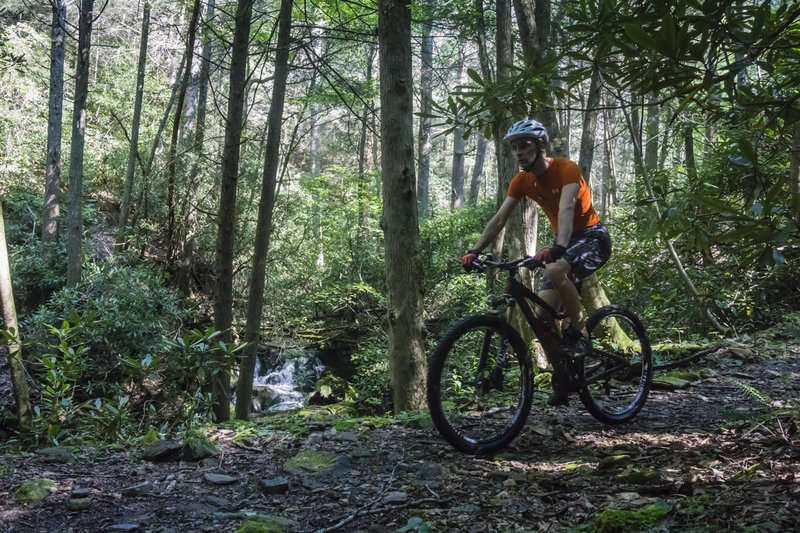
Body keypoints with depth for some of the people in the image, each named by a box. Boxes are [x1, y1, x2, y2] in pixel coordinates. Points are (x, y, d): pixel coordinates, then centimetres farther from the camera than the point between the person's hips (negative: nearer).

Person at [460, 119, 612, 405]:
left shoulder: (566, 169, -20)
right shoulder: (522, 181, -2)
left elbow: (566, 207, -36)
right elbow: (499, 219, -5)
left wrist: (557, 248, -52)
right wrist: (475, 250, -17)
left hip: (592, 237, -7)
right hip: (563, 243, 7)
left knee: (556, 270, -38)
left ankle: (580, 333, -18)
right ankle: (562, 374, 11)